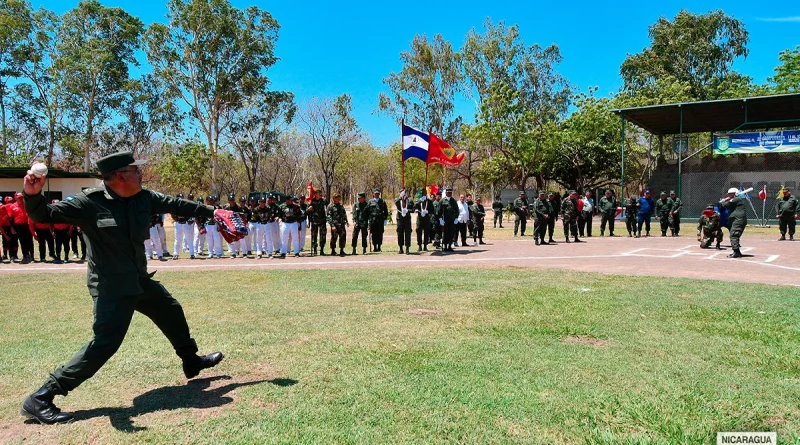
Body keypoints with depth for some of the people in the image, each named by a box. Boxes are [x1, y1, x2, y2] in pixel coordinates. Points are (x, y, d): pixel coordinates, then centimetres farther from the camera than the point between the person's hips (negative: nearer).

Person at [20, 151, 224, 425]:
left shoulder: (143, 197, -1)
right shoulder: (89, 202, -19)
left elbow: (175, 205, 10)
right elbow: (45, 215, -22)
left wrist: (211, 211, 15)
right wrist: (33, 195, -43)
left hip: (140, 280, 8)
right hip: (111, 287, -8)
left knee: (172, 313, 22)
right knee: (105, 342, -15)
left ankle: (192, 362, 46)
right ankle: (40, 399, -3)